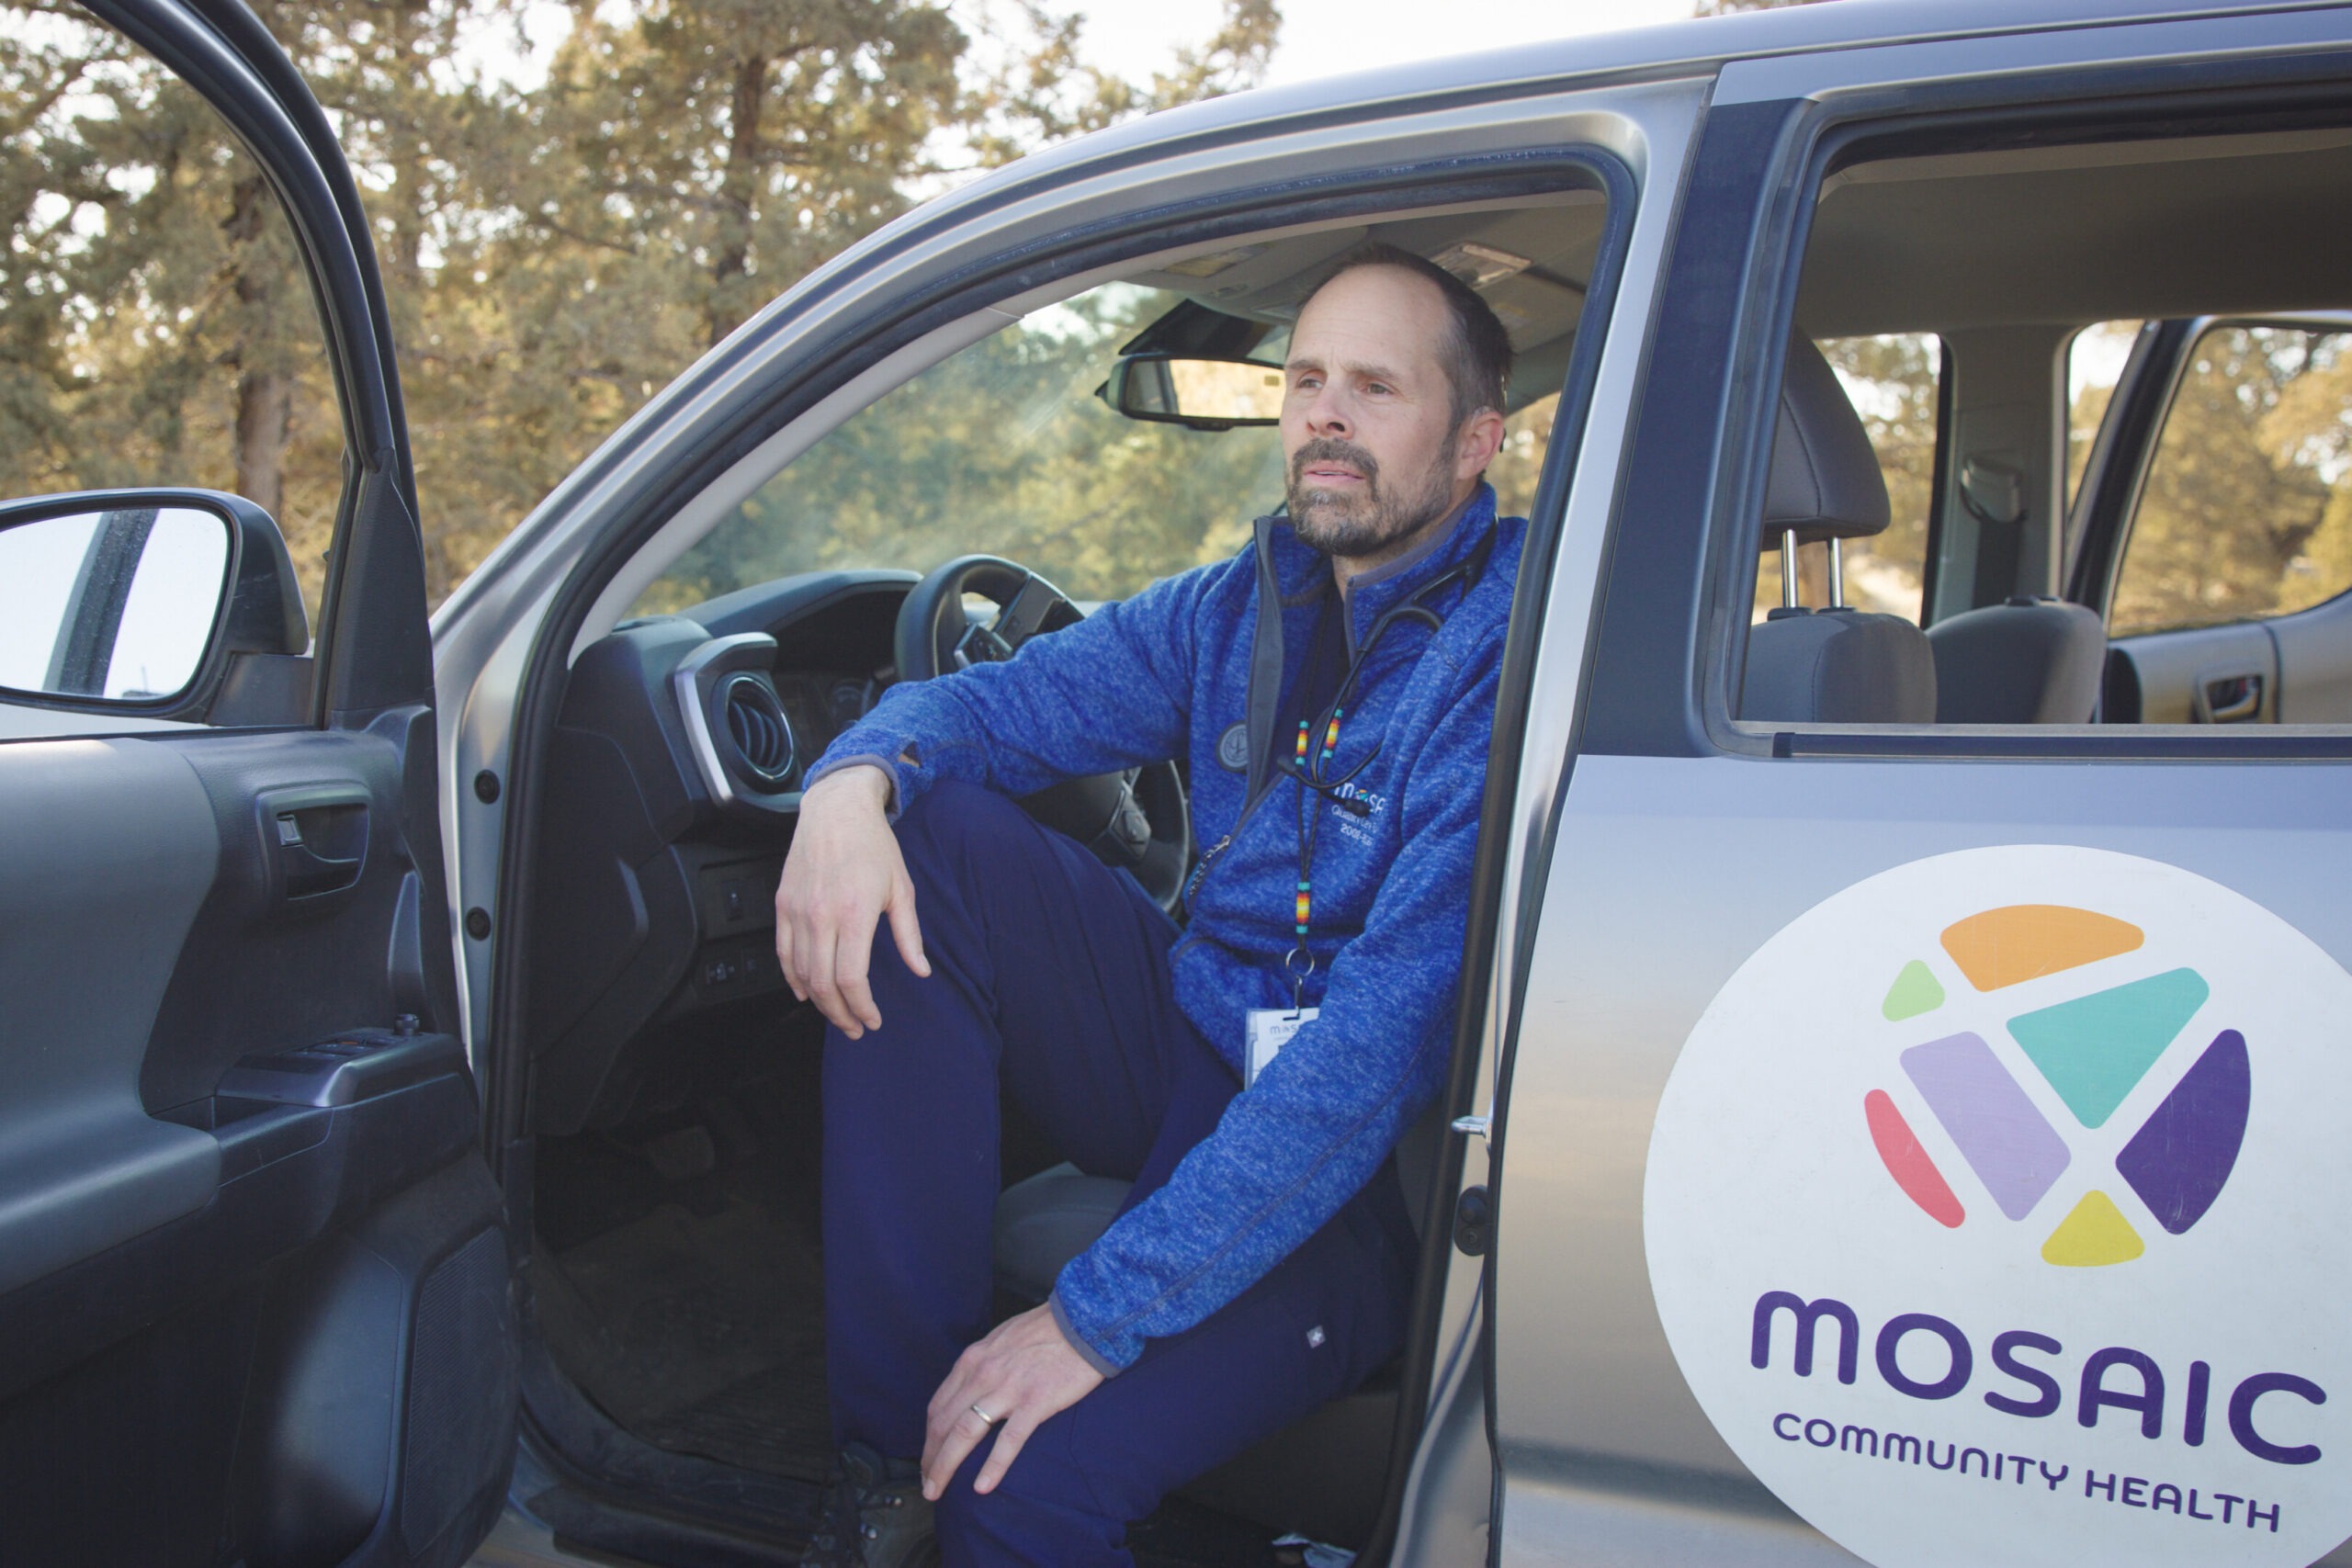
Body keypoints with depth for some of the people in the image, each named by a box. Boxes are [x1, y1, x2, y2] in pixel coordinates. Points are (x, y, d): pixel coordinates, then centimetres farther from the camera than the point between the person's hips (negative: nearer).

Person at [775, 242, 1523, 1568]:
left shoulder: (1511, 657, -20)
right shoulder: (1243, 607, 4)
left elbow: (1390, 1038, -27)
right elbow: (989, 703, 7)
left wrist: (1098, 1317, -28)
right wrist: (854, 777, -20)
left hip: (1369, 1174, -7)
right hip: (1190, 1058, 7)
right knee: (918, 835, -14)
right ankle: (894, 1445, -11)